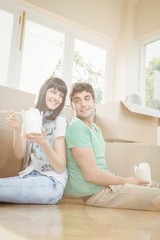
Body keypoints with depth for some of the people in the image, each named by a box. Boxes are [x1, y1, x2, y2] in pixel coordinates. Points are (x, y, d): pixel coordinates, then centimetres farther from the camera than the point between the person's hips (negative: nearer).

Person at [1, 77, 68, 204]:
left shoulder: (60, 121, -5)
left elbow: (61, 167, -10)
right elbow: (20, 155, 3)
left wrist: (44, 143, -27)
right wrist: (17, 130, -14)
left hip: (52, 182, -4)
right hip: (29, 175, 5)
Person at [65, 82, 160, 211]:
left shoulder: (96, 128, 15)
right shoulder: (77, 127, -15)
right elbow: (92, 174, -19)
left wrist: (125, 181, 1)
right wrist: (127, 181, -8)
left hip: (104, 185, 10)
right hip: (94, 192, -10)